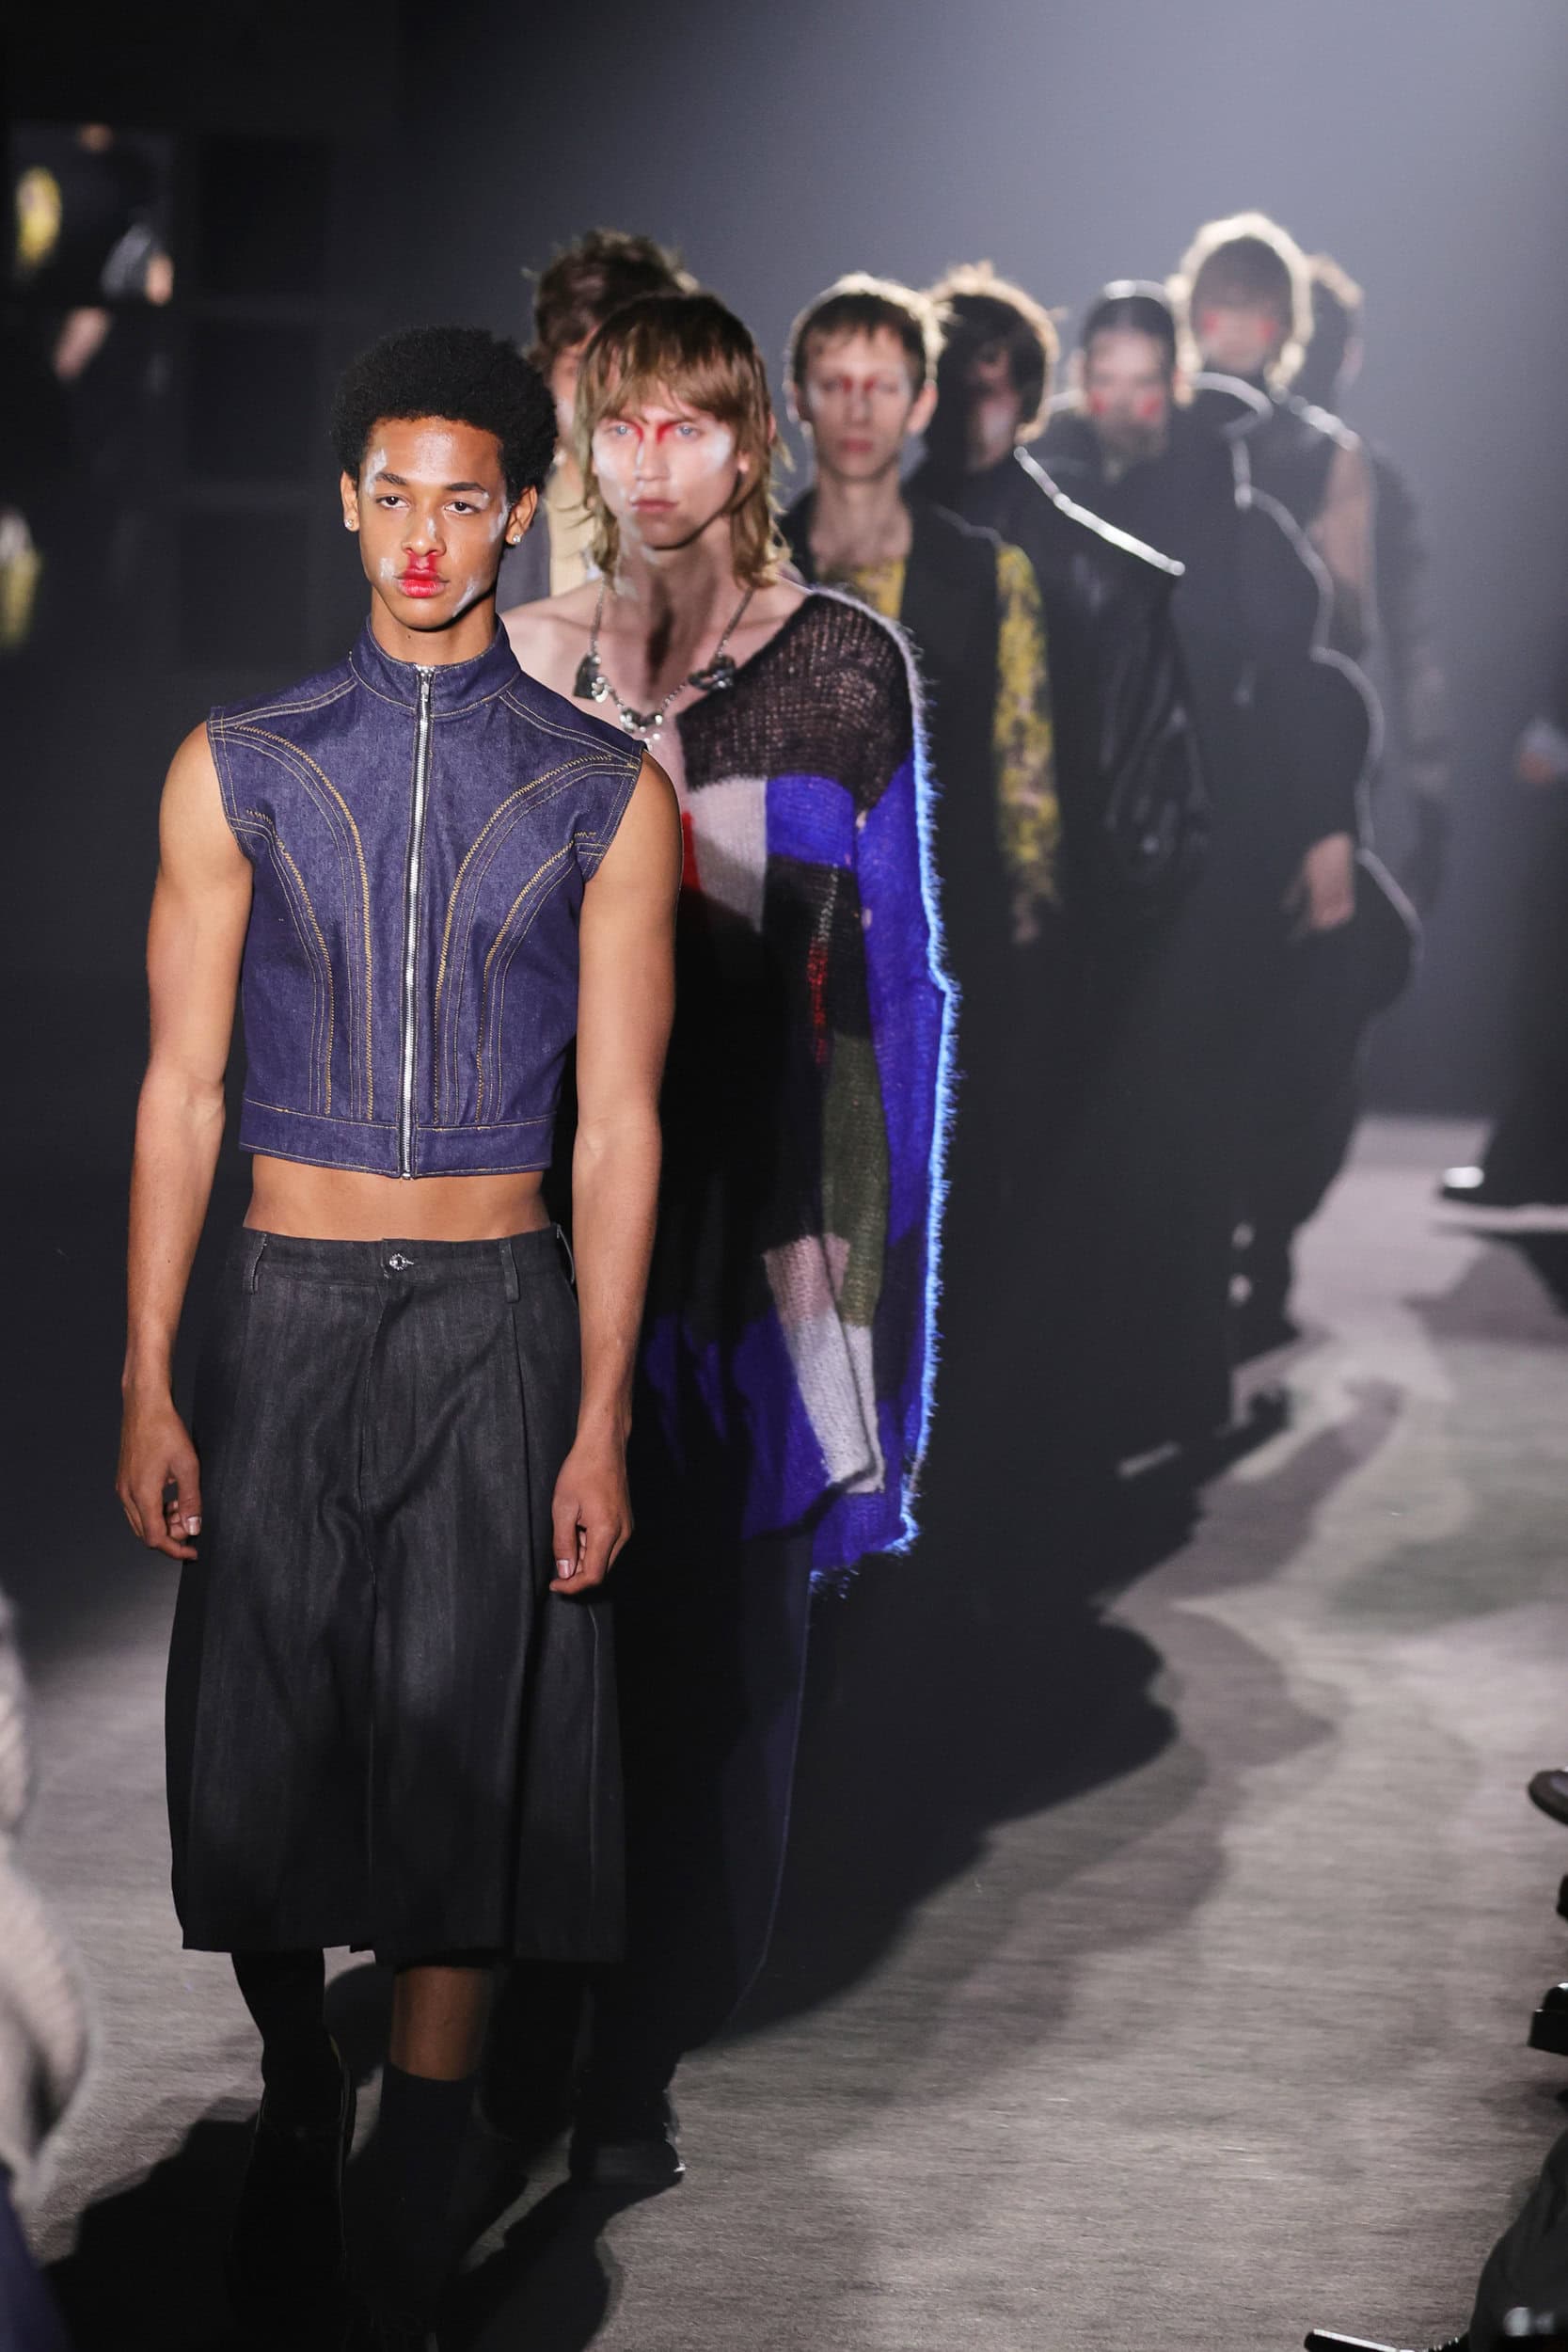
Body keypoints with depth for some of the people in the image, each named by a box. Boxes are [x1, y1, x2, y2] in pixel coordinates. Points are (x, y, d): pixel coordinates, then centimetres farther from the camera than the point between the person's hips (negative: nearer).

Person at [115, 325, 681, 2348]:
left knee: (458, 1772, 1)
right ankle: (297, 2101, 31)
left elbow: (615, 1121, 1)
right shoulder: (237, 771, 4)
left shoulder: (607, 794, 2)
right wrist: (147, 1385, -2)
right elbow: (181, 1090, 3)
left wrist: (601, 1419, -4)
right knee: (257, 1748, 3)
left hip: (494, 1323, -1)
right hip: (284, 1312, 1)